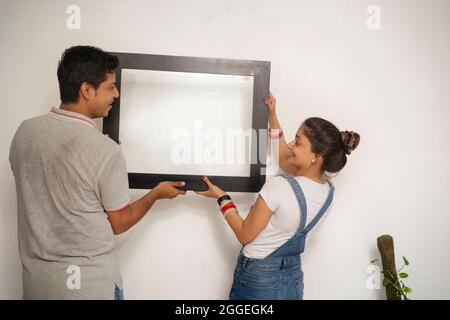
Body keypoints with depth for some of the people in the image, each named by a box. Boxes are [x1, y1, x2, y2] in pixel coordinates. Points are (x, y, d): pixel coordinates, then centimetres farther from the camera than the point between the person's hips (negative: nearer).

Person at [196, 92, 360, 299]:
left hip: (258, 279, -6)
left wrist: (222, 197, -5)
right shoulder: (328, 189, -5)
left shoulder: (278, 187, -27)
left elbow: (245, 236, -16)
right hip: (293, 278, 6)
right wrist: (272, 115, 14)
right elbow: (283, 158, 11)